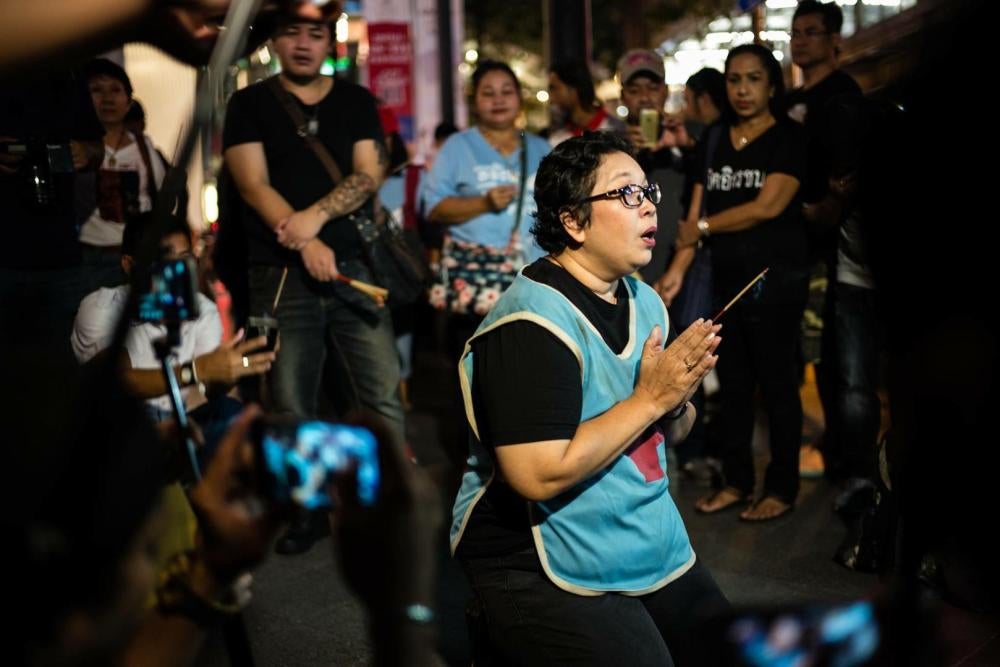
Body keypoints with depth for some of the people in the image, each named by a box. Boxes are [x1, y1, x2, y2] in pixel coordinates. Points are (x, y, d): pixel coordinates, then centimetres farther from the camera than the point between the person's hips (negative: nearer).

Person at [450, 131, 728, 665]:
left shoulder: (645, 302, 7)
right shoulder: (533, 323, -21)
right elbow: (539, 475, -28)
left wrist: (677, 403, -10)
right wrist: (649, 397, -22)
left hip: (656, 550, 9)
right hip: (541, 573, -8)